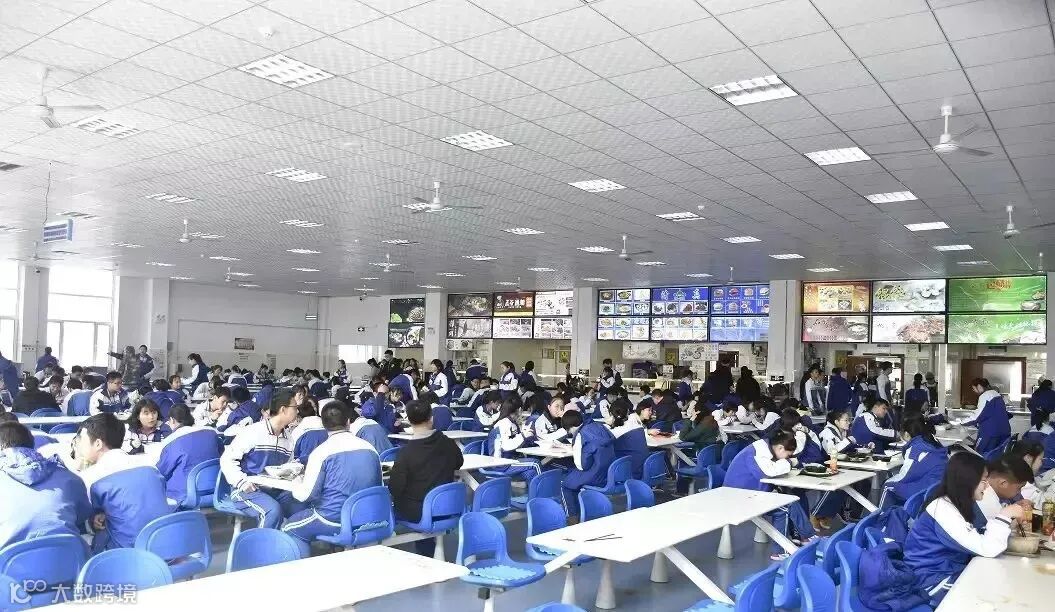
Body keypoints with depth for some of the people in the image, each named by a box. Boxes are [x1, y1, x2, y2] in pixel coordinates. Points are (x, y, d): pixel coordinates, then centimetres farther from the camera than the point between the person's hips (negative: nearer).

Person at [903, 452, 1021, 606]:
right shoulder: (943, 508, -24)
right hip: (932, 579, -9)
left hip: (949, 570, 9)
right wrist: (1005, 515, -17)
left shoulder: (954, 502, 7)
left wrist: (1009, 519, 1)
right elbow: (986, 548, -27)